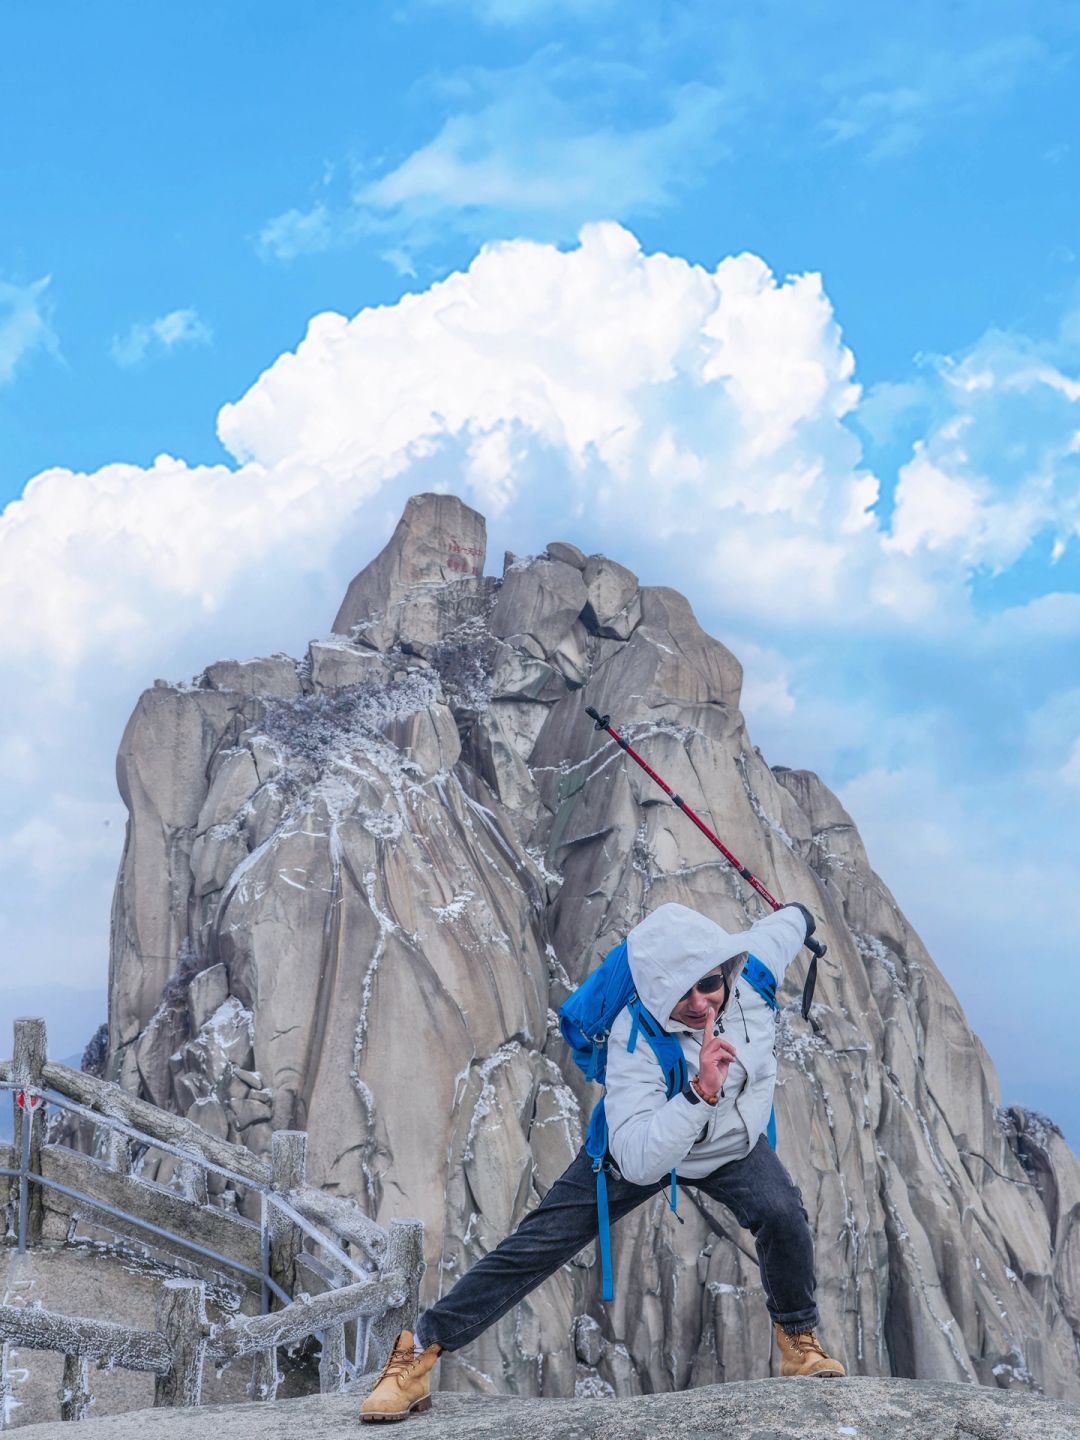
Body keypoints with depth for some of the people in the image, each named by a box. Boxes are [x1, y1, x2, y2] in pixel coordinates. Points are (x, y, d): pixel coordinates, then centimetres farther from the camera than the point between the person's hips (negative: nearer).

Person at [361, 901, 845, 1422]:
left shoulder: (755, 965, -29)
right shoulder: (634, 1040, -40)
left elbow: (789, 922, -2)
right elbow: (639, 1163, -49)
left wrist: (797, 917, 23)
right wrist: (700, 1093, -61)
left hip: (735, 1144, 3)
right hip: (646, 1142, -3)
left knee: (782, 1214, -25)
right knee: (541, 1241, -8)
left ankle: (799, 1339, 3)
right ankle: (420, 1350, 0)